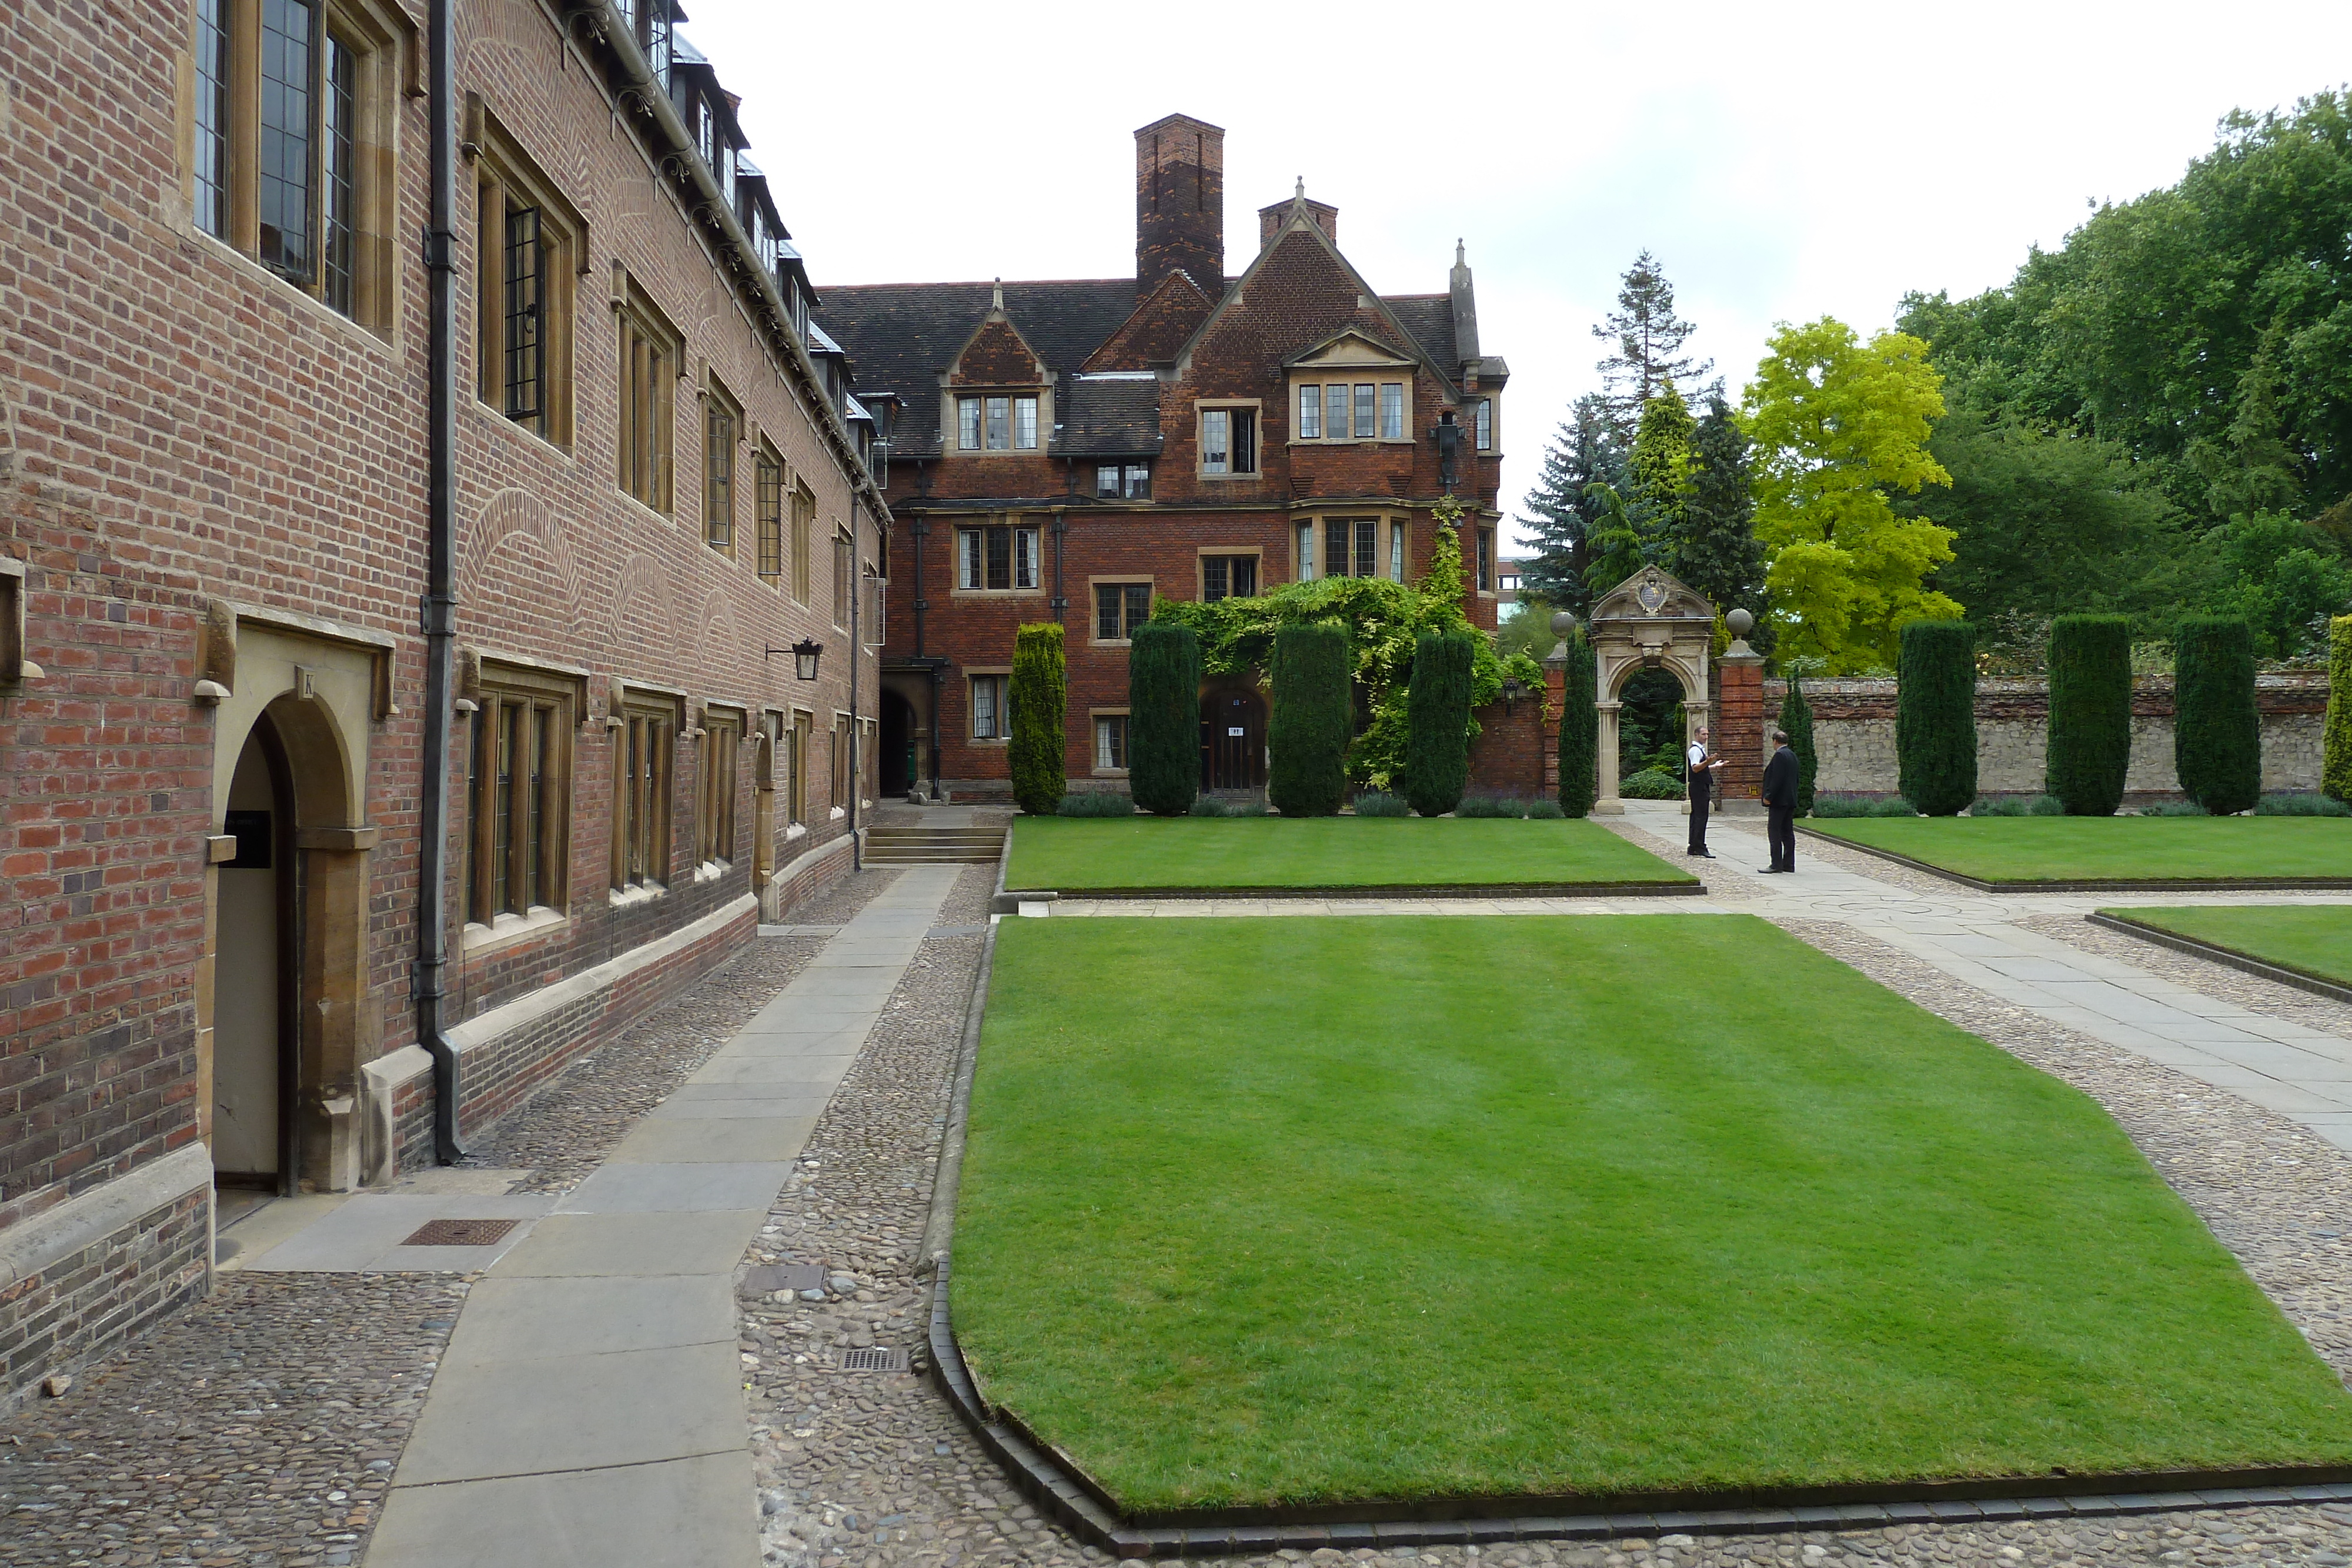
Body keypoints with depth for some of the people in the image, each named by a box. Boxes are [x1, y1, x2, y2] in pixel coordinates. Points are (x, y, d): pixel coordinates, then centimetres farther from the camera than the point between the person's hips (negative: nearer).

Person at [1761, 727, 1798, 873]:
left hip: (1779, 801, -10)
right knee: (1788, 832, 10)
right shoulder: (1793, 755, 15)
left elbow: (1777, 779, -21)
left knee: (1774, 831, -7)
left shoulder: (1780, 755, -14)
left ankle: (1776, 864, -10)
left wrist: (1768, 797, -18)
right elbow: (1795, 778, 18)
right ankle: (1788, 864, 11)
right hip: (1791, 800, 10)